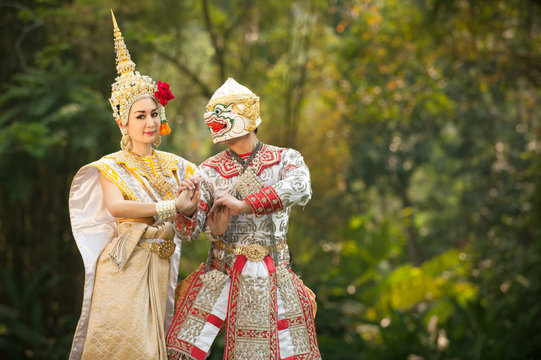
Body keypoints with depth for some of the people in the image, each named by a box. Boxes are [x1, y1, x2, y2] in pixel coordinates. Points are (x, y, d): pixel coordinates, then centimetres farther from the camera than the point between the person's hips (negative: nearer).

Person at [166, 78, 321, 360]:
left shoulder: (285, 159, 3)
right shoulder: (209, 171, 5)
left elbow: (300, 187, -22)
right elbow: (189, 231, 1)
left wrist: (244, 205, -27)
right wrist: (187, 206, -22)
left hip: (270, 274, -1)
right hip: (220, 272, 1)